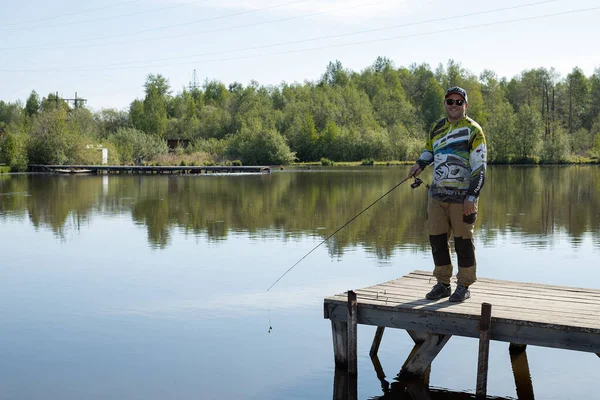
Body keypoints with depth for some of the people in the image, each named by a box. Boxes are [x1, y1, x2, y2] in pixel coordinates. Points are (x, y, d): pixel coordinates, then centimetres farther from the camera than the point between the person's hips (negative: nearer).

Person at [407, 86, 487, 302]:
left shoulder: (473, 130, -5)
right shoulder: (437, 127, 12)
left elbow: (479, 167, -9)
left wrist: (472, 197, -15)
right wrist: (420, 164, 10)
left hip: (462, 197, -5)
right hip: (437, 195, 6)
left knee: (463, 241, 0)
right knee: (437, 239, 7)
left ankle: (464, 286, 11)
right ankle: (442, 283, 19)